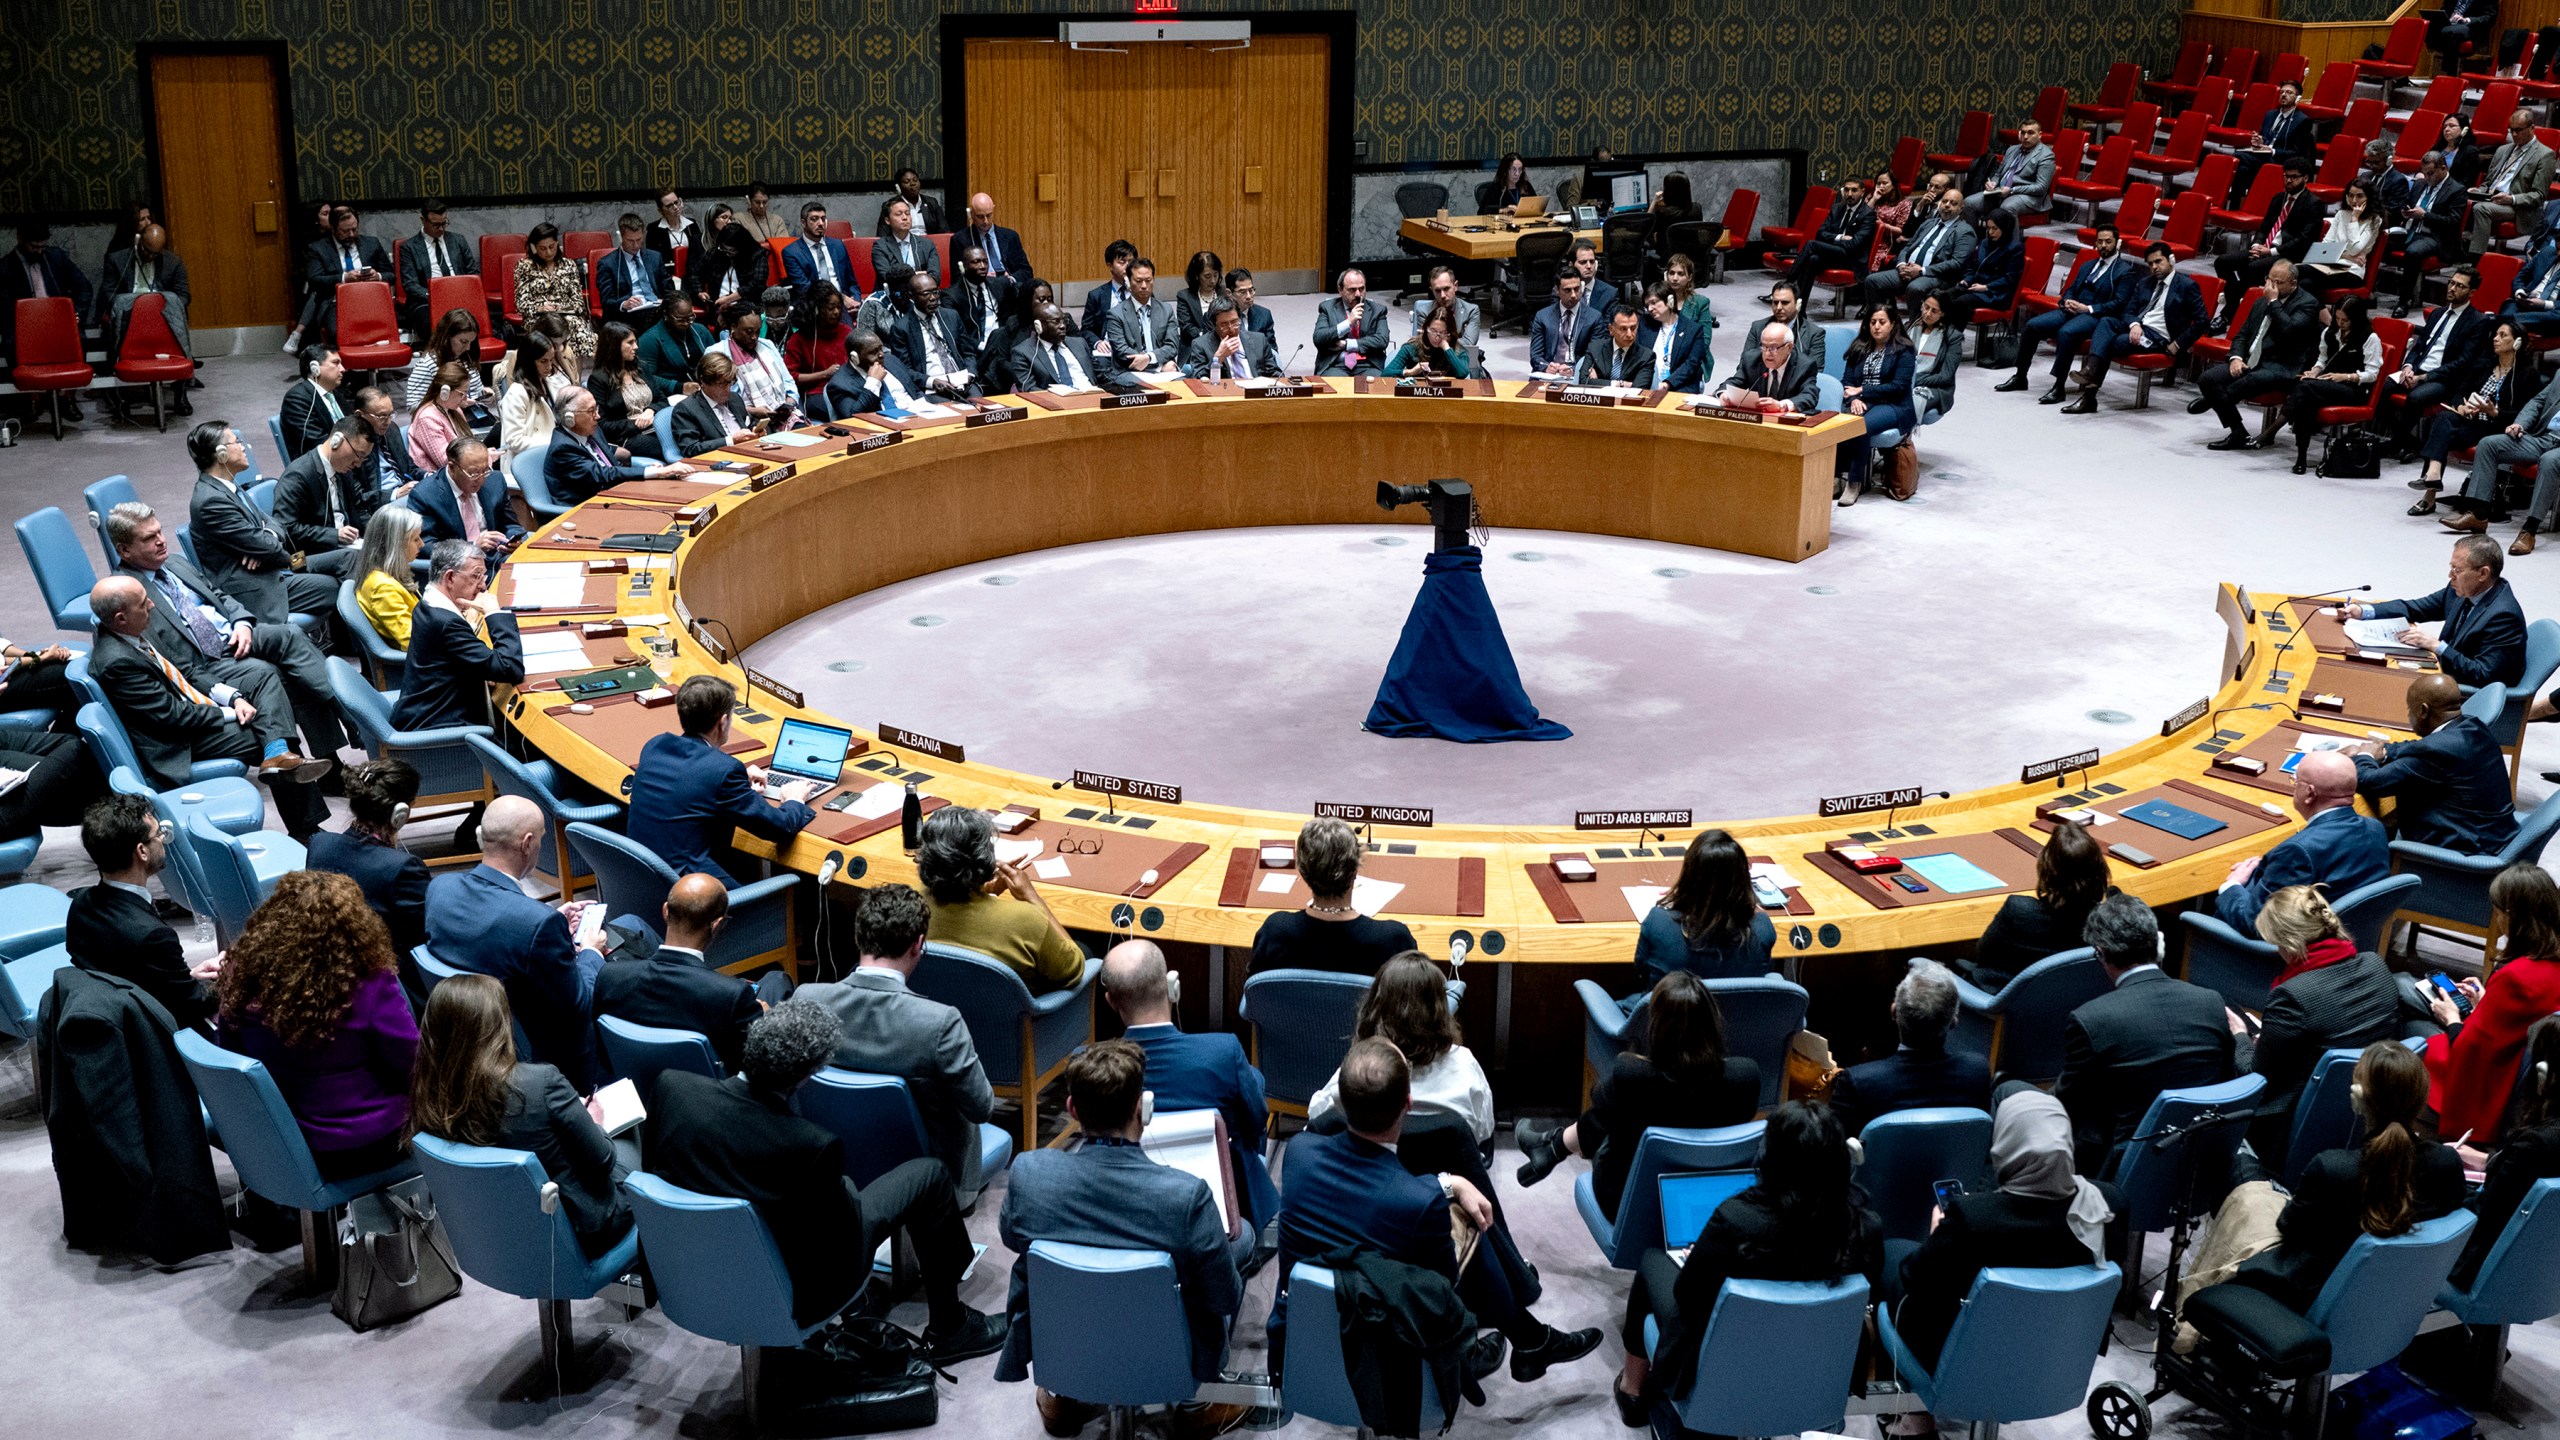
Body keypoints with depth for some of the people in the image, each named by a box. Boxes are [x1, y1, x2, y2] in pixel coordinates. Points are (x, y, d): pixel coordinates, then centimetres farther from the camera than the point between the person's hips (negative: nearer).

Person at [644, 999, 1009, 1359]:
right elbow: (844, 1246, -19)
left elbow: (653, 1166, 1)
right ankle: (948, 1329, 28)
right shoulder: (813, 1146, -33)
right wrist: (844, 1187, 2)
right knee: (930, 1175, 9)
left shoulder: (672, 1086, -20)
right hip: (797, 1297, -5)